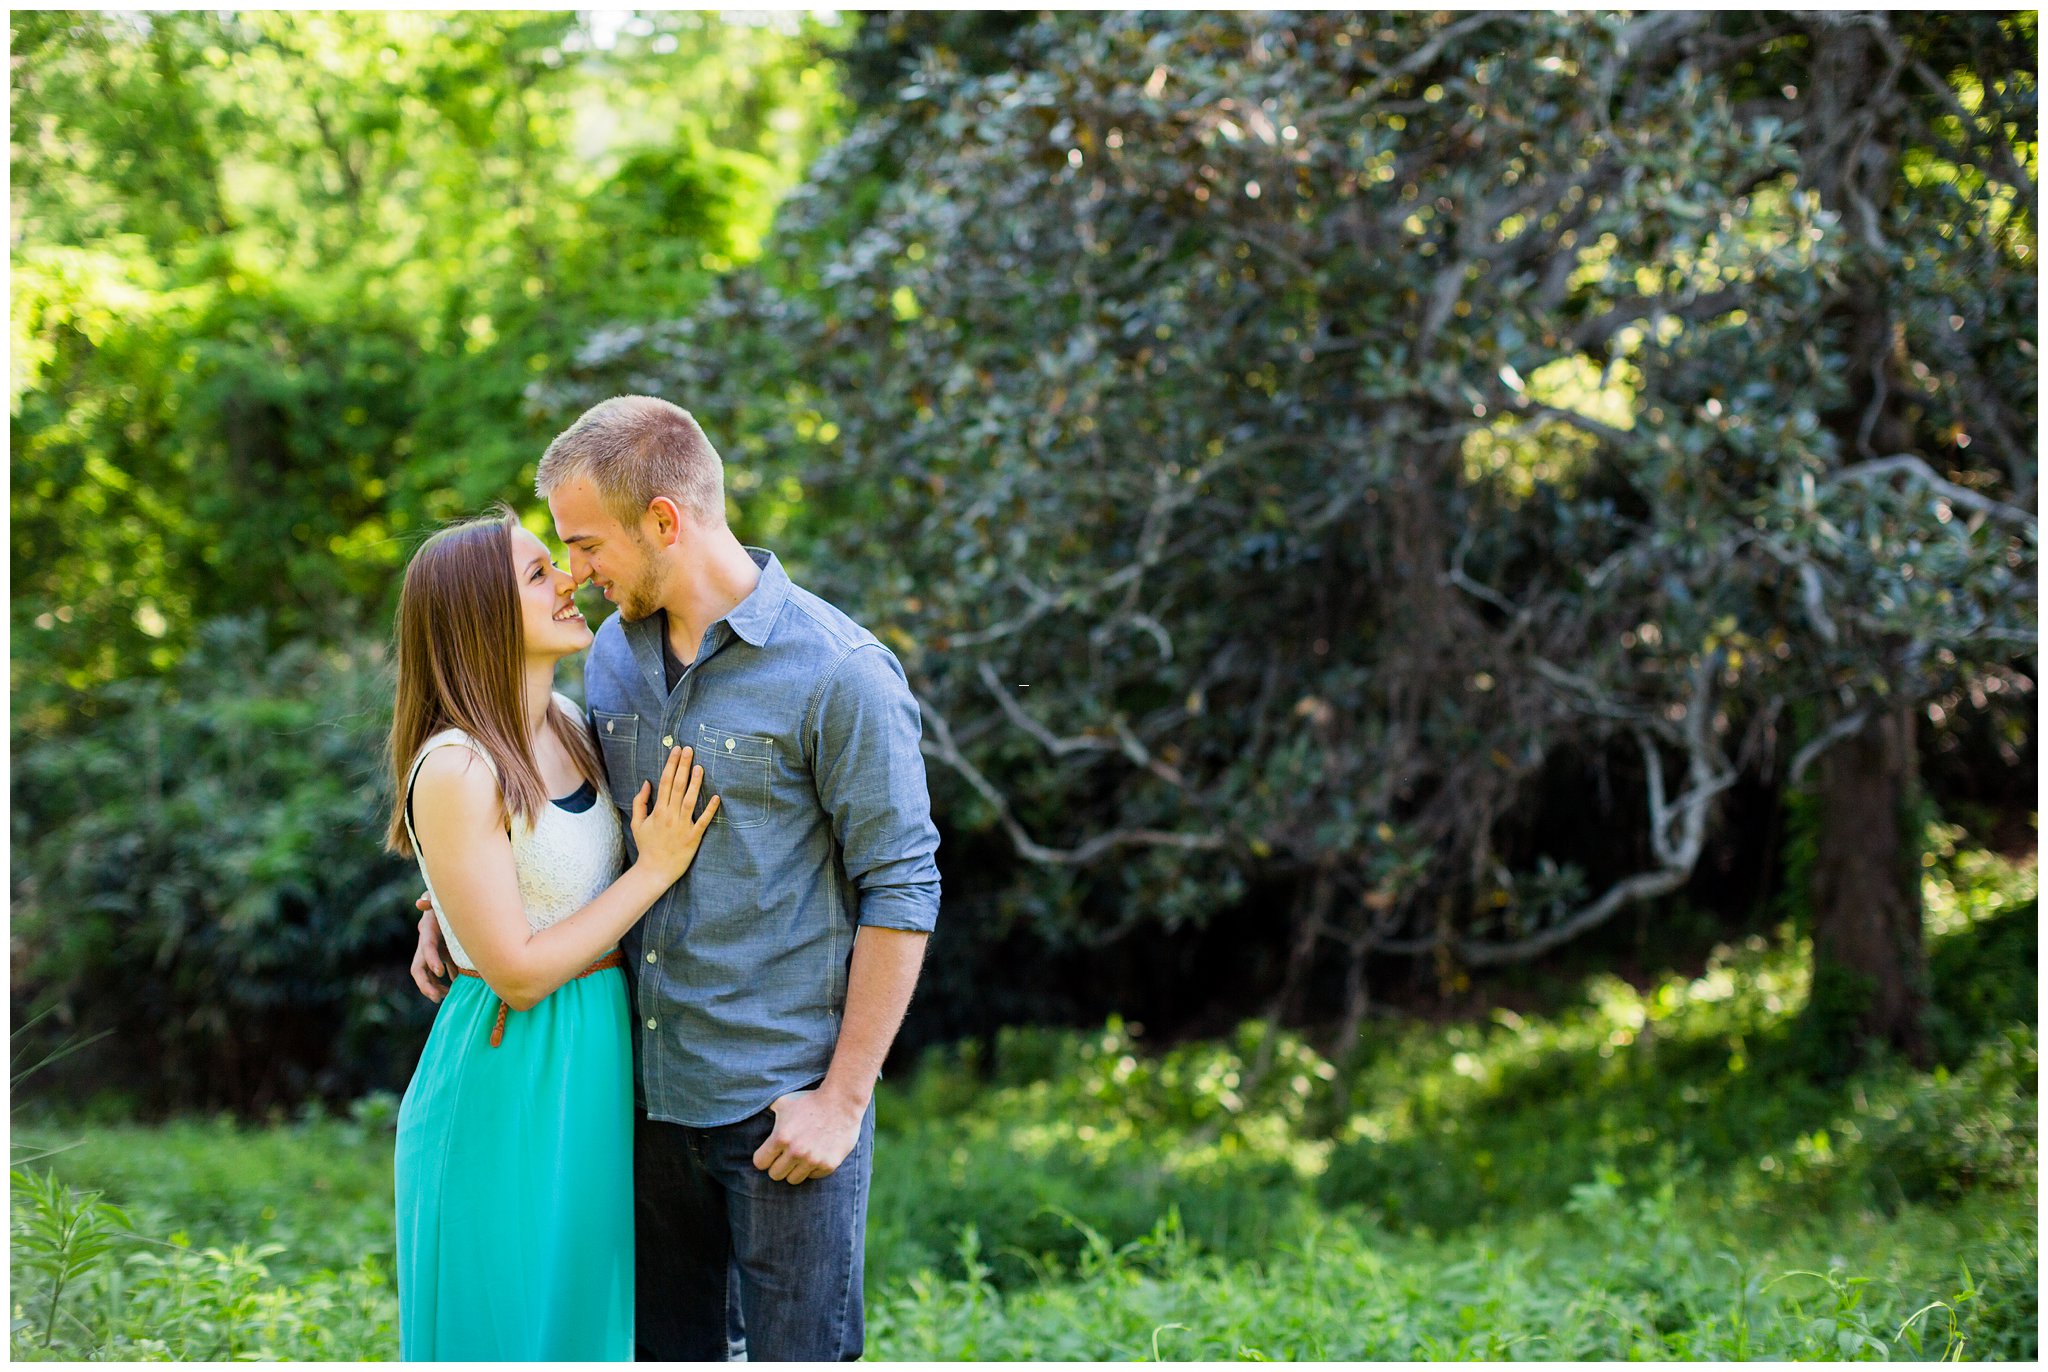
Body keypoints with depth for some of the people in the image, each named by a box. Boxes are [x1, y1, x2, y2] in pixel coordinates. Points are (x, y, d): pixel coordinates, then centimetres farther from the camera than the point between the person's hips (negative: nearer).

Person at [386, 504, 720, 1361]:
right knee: (502, 1329, 4)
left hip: (594, 1069, 8)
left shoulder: (567, 724, 4)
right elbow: (518, 971, -19)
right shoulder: (456, 770, -20)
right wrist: (656, 870, -15)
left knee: (580, 1319, 17)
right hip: (512, 1083, -8)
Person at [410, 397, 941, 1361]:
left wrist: (843, 1099, -14)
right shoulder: (614, 652, 8)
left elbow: (901, 894, -12)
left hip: (781, 1100, -6)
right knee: (666, 1348, 15)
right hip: (649, 1094, 7)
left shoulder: (840, 674, -13)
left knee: (795, 1352, 0)